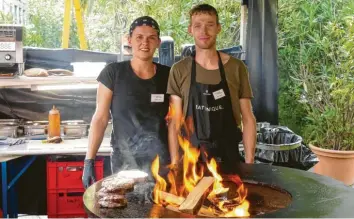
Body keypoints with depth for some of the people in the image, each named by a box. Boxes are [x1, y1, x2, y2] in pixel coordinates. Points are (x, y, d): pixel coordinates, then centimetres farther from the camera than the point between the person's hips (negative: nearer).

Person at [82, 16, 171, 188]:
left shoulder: (167, 75, 3)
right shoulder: (113, 73, -4)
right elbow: (100, 118, -2)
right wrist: (89, 160, -6)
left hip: (161, 161, 2)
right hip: (124, 161, -1)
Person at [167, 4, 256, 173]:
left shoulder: (236, 67, -1)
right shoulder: (179, 70, -2)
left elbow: (247, 119, 1)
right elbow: (175, 122, -2)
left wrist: (249, 162, -4)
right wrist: (174, 163, -8)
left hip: (228, 157, 1)